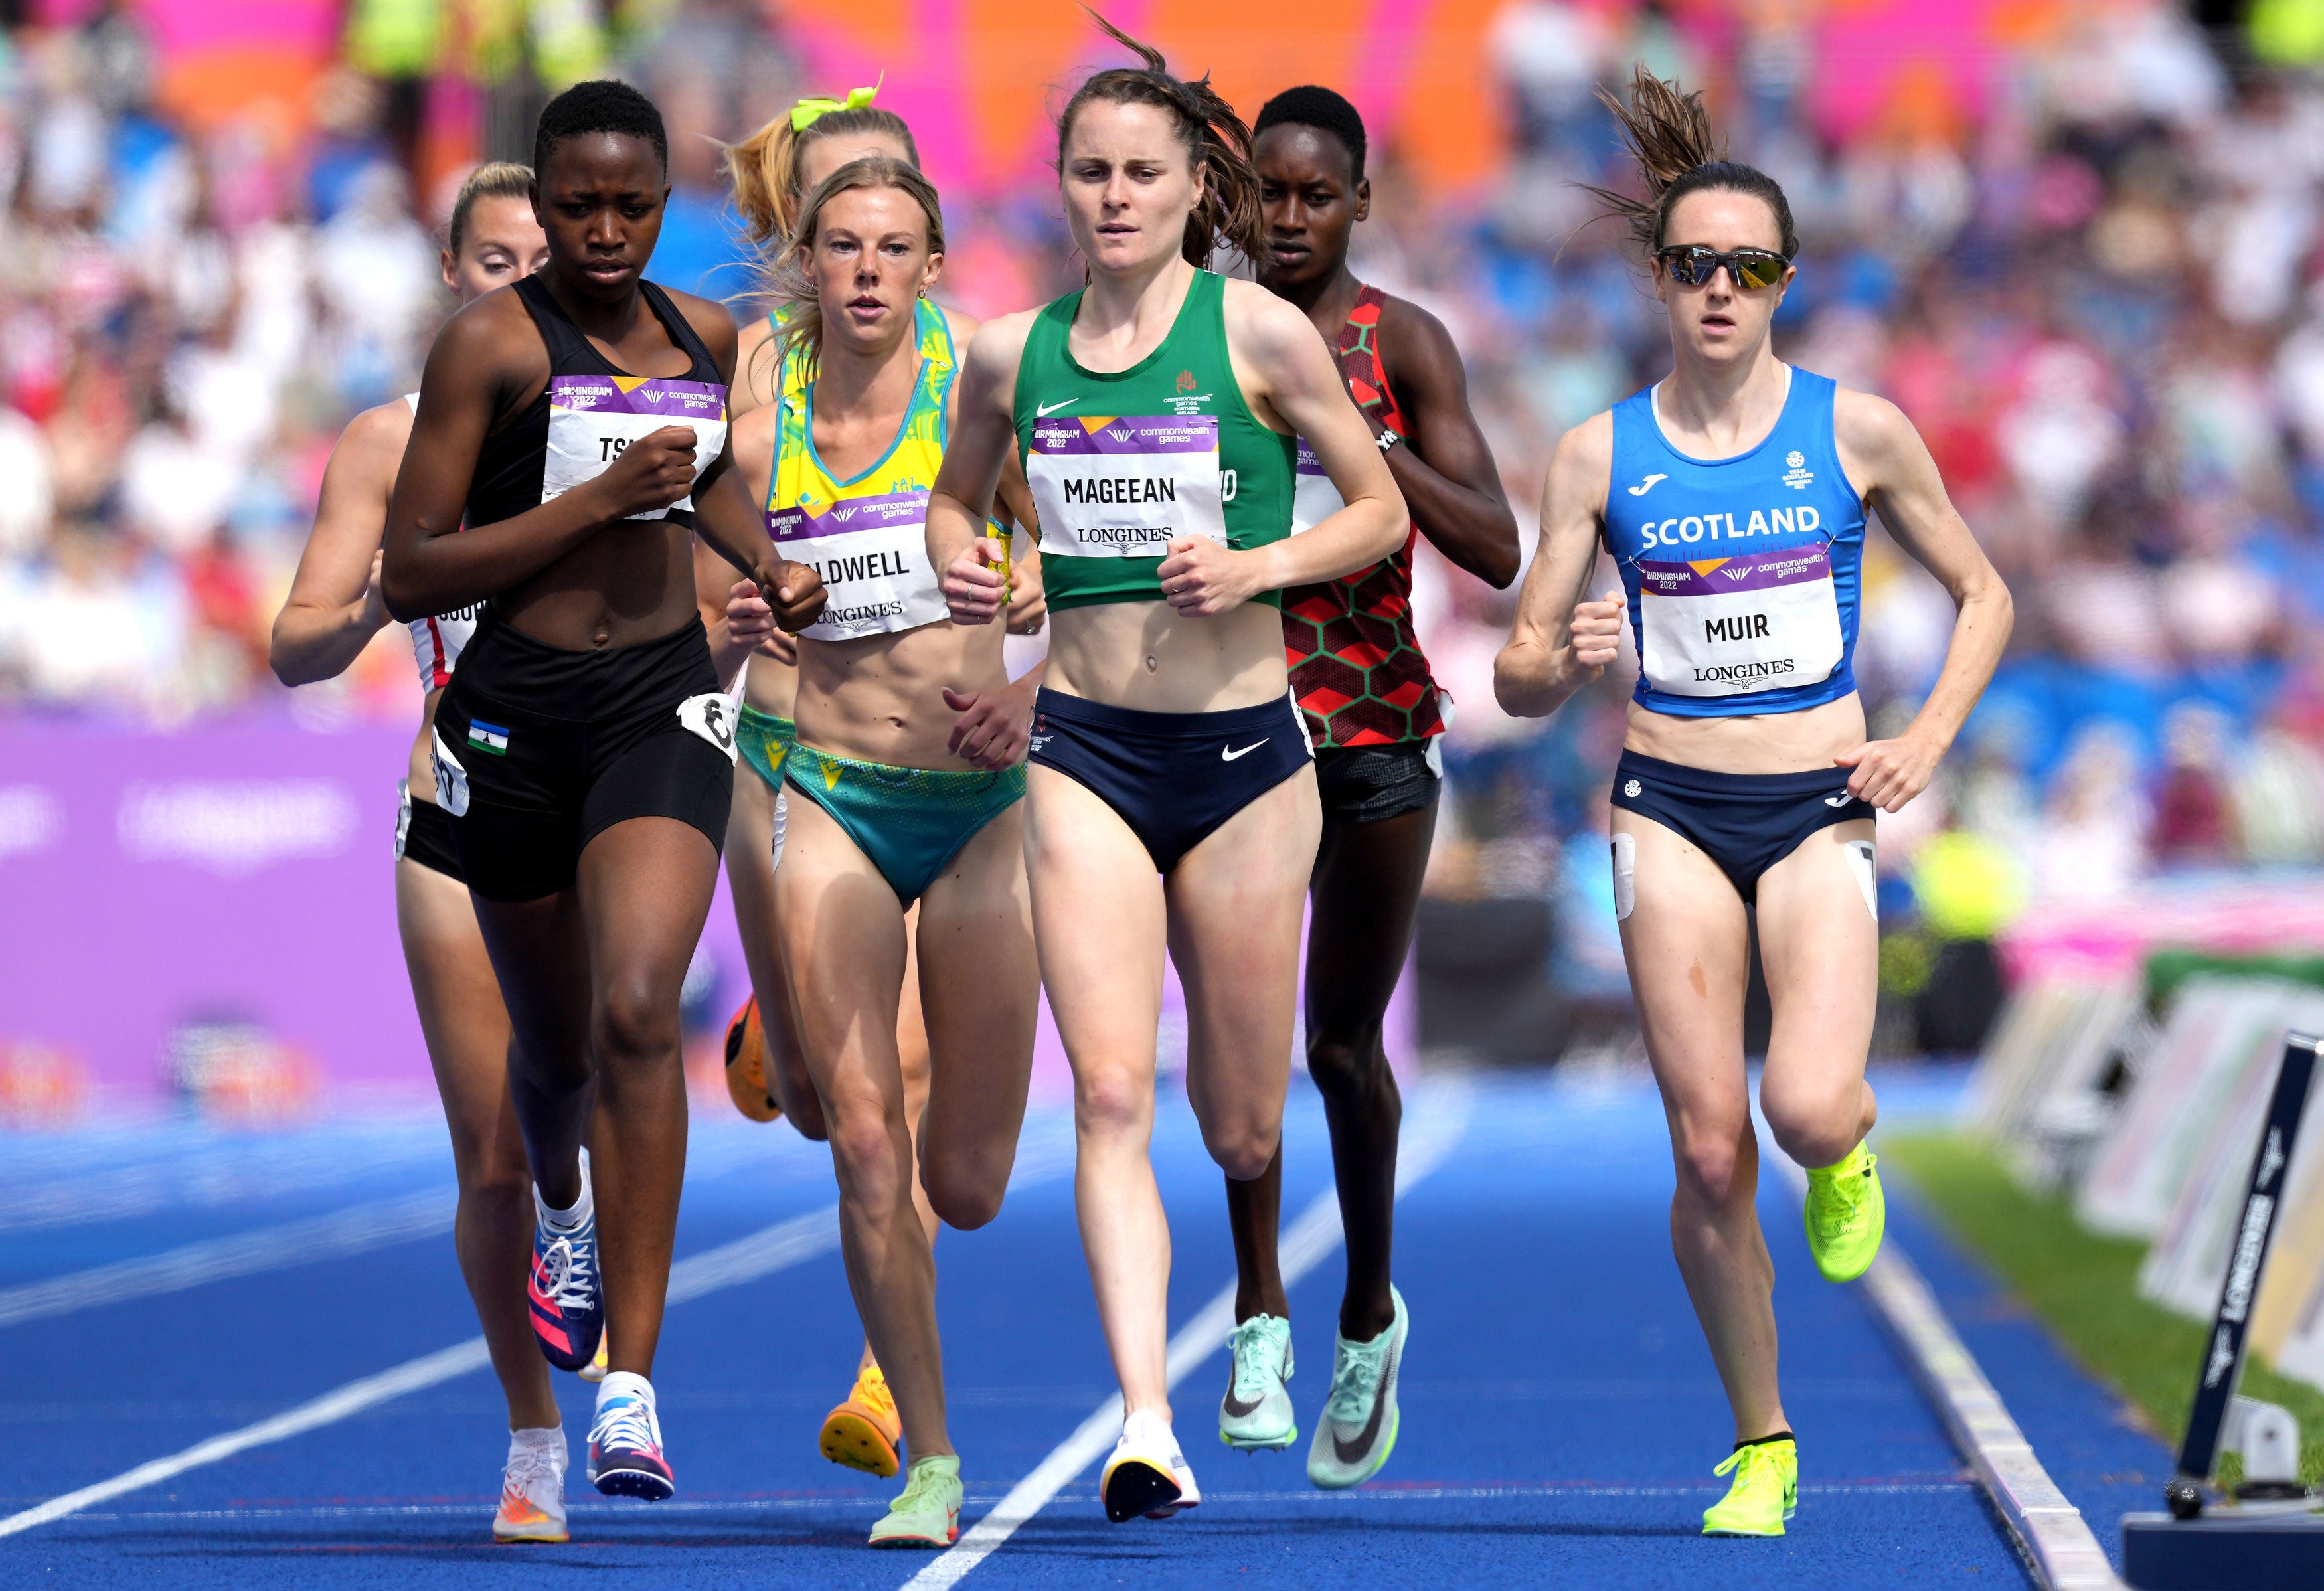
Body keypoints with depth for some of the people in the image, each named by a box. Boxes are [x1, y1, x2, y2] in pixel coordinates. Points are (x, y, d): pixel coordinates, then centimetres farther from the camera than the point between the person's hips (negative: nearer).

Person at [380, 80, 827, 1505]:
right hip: (518, 712, -1)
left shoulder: (703, 336, 6)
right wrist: (599, 497, -19)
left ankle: (632, 1388, -22)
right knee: (553, 1042, 16)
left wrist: (768, 560, 11)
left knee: (638, 1012, -21)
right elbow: (410, 574, -14)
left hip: (665, 703, 1)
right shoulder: (492, 342, -9)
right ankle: (564, 1210, 55)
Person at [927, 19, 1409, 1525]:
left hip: (1244, 748, -1)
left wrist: (1258, 566, -14)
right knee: (1110, 1093, -15)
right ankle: (1147, 1423, -20)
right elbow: (955, 501, 21)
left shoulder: (1261, 333, -4)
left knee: (1244, 1130, 8)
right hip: (1086, 749, 1)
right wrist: (960, 566, -2)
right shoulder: (1013, 356, 4)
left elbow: (1381, 510, 2)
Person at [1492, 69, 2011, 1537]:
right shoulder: (1602, 455, 2)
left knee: (1809, 1109, -21)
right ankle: (1761, 1445, 11)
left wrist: (1927, 744, -3)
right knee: (1709, 1149, -4)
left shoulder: (1855, 431, 0)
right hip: (1672, 809, 1)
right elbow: (1520, 679, 5)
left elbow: (1983, 597, 11)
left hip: (1819, 810, -1)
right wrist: (1566, 662, -18)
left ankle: (1850, 1150, 18)